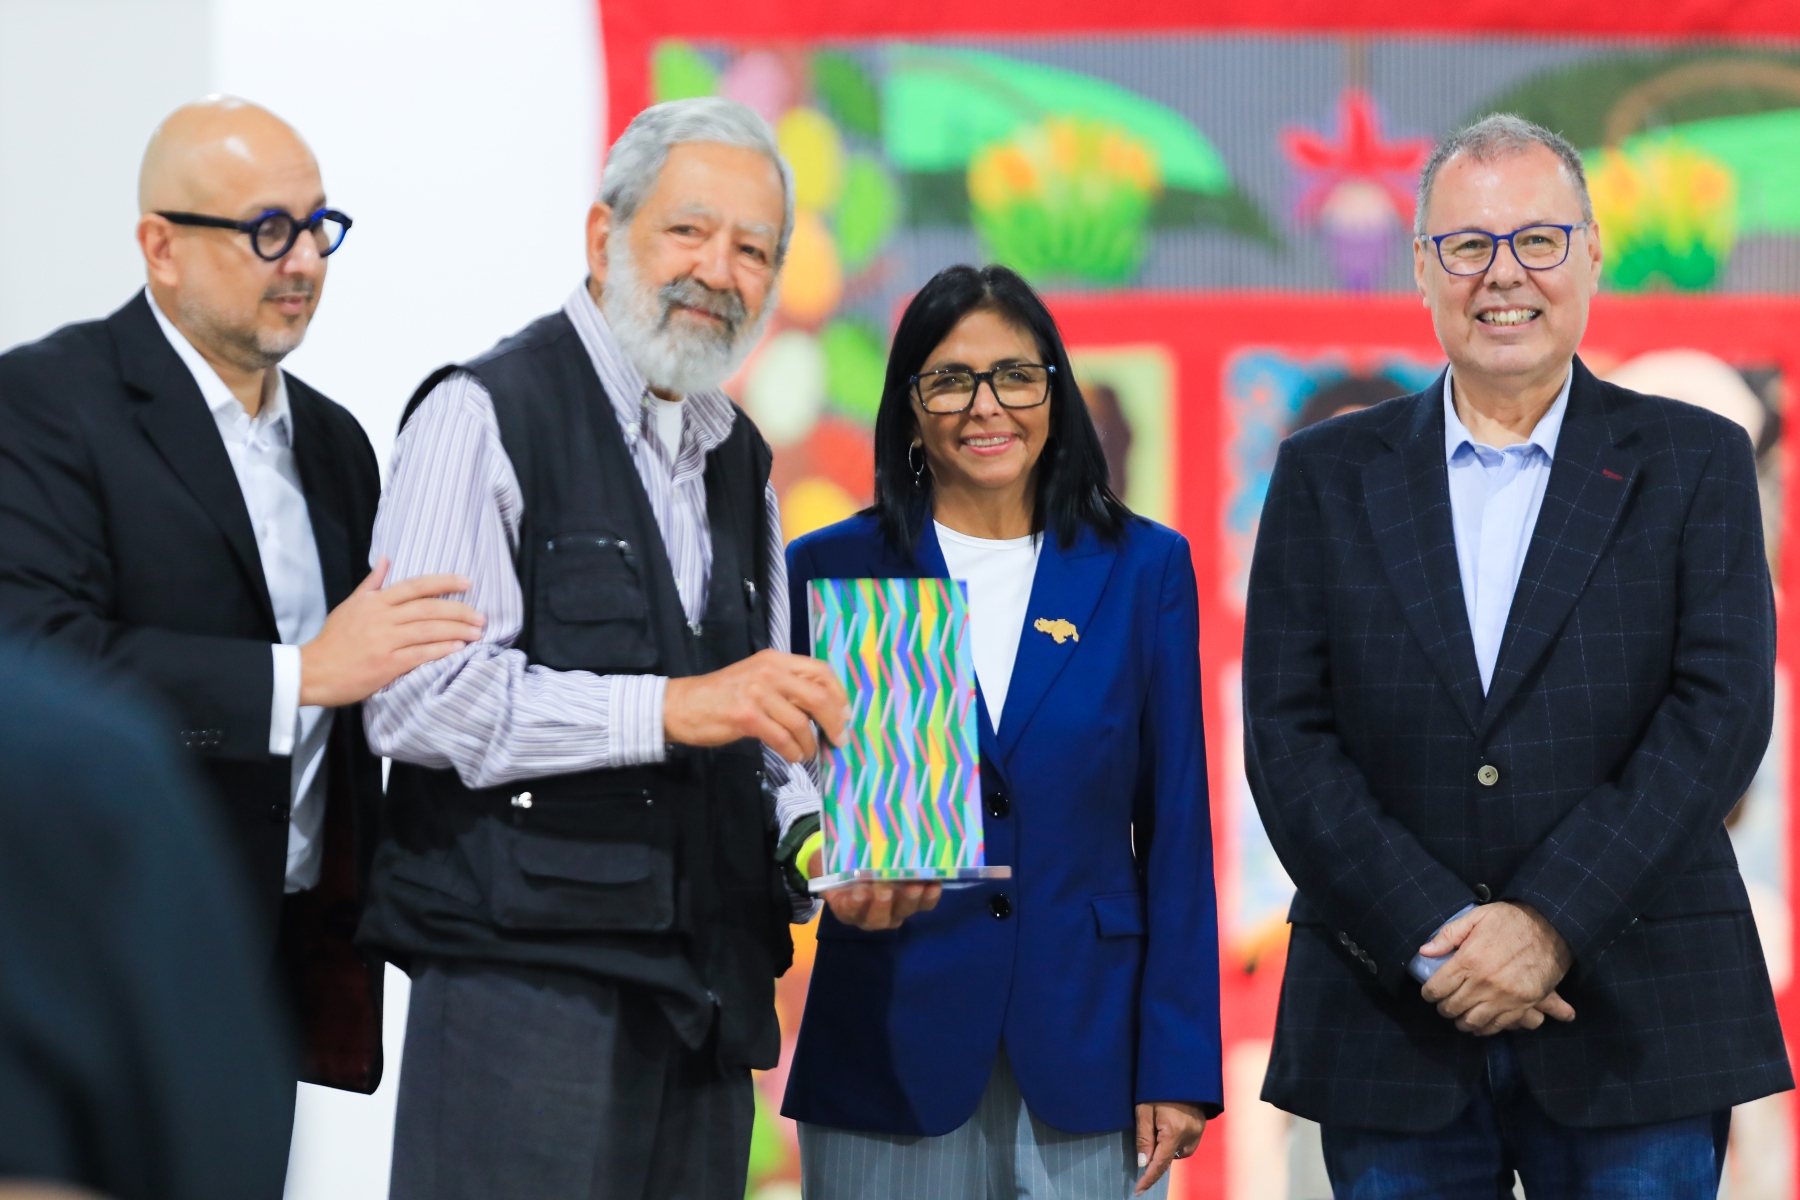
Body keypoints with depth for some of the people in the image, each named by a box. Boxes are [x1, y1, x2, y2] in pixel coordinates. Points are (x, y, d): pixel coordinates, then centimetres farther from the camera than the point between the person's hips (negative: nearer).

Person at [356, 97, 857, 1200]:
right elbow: (415, 697, -17)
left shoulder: (739, 459, 20)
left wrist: (814, 843, 6)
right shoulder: (486, 416, -5)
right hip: (528, 976, -7)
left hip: (711, 999, 7)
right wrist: (668, 706, -21)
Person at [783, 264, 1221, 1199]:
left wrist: (1177, 1063, -2)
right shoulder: (832, 570, 5)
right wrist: (834, 873, -19)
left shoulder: (1143, 569, 6)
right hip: (892, 1044, 0)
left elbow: (1175, 829, 4)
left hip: (1084, 1047, 1)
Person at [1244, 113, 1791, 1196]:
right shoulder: (1328, 477, 8)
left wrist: (1551, 922, -15)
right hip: (1393, 1027, 1)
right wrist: (1434, 937, -12)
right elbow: (1287, 738, 0)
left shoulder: (1695, 464, 5)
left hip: (1636, 1026, -1)